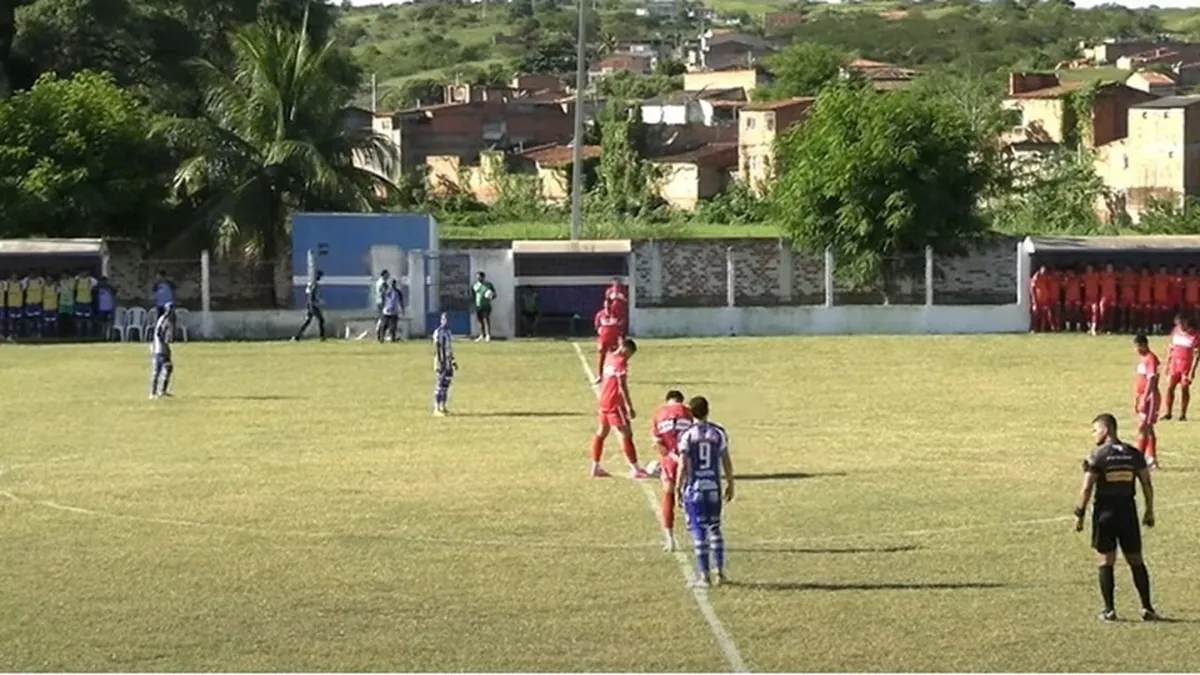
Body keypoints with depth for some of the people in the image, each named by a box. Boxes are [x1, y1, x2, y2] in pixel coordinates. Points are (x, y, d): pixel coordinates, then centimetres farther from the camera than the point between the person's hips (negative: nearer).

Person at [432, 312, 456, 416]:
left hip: (448, 361, 9)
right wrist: (438, 363, -23)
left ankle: (443, 407, 15)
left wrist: (453, 361, 22)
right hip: (441, 361, -9)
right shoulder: (438, 332, -13)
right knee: (440, 384, -8)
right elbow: (436, 348, -18)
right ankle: (437, 408, -5)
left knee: (446, 384, 9)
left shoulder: (448, 332, 15)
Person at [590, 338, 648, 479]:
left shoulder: (609, 359, 12)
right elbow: (622, 386, -19)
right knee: (626, 434, -7)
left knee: (601, 432, 16)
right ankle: (635, 469, -7)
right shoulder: (621, 362, -14)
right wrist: (629, 407, -19)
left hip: (604, 402, 9)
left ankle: (595, 467, 20)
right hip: (615, 403, -9)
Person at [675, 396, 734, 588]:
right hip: (713, 487, 3)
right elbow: (726, 461, 5)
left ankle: (704, 575, 0)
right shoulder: (719, 432, 0)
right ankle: (719, 571, 14)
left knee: (699, 531, 1)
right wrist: (730, 483, 16)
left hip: (694, 488, -2)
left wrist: (678, 488, -1)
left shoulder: (687, 435, -7)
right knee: (715, 529, 15)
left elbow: (683, 465, -9)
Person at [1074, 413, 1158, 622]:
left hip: (1105, 512, -3)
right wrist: (1150, 511, 14)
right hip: (1128, 511, 3)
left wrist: (1079, 515, -4)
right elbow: (1147, 485, 5)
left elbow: (1086, 489, -11)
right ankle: (1147, 608, 10)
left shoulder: (1098, 456, -9)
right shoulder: (1134, 455, 4)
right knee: (1136, 560, 10)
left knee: (1106, 561, 4)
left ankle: (1109, 610, 4)